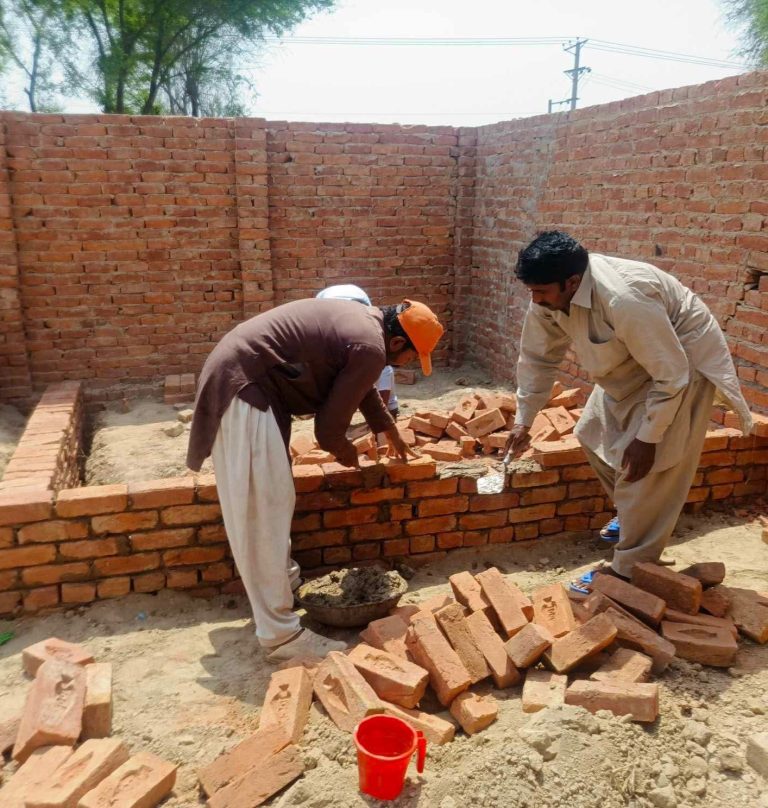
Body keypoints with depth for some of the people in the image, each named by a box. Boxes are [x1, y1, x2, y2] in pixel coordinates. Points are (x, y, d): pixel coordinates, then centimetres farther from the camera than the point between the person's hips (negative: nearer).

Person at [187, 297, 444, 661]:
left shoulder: (364, 320, 15)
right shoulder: (370, 349, -16)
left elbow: (362, 388, 33)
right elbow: (330, 423, -10)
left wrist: (391, 433, 44)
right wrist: (343, 450, 12)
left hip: (240, 376, 11)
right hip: (243, 387, -11)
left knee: (273, 500, 21)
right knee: (262, 512, -8)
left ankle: (284, 580, 39)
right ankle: (280, 634, 0)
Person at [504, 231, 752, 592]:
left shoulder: (624, 300, -40)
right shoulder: (549, 296, -16)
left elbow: (671, 376, -31)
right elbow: (537, 358, -2)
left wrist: (647, 438, -24)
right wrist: (522, 421, -1)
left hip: (683, 361, -8)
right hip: (633, 362, 8)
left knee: (647, 470, -9)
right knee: (594, 436, 14)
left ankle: (627, 569, 4)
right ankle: (632, 516, 37)